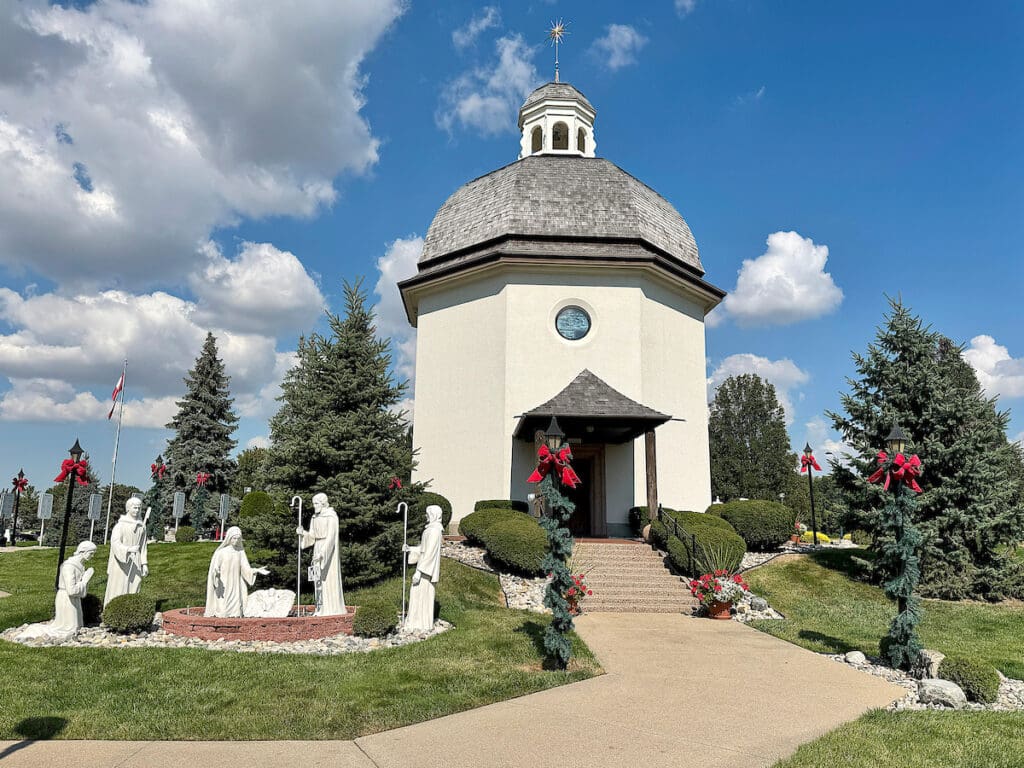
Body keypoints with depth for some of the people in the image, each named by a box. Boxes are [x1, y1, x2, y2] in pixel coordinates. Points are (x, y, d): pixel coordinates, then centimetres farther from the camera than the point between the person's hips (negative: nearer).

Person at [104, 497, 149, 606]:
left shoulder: (141, 526, 7)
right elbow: (115, 543, -17)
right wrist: (129, 549, -34)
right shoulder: (121, 525, -7)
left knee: (133, 590, 5)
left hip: (135, 564, 4)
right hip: (121, 563, -4)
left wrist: (144, 564, 8)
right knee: (118, 590, -2)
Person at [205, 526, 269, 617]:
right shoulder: (221, 551, -3)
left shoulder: (240, 551, 7)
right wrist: (216, 571, -30)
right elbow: (214, 567, -7)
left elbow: (245, 569, 3)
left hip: (235, 586, 3)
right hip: (223, 585, -3)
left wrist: (257, 570, -12)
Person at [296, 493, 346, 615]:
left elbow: (330, 537, -20)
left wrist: (322, 553, -27)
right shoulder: (315, 518, 12)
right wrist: (302, 532, -9)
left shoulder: (331, 516, -13)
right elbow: (312, 537, 11)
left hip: (329, 550, -8)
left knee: (329, 577, -7)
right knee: (319, 578, 7)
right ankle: (322, 608, 12)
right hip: (318, 550, 8)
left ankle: (334, 608, -1)